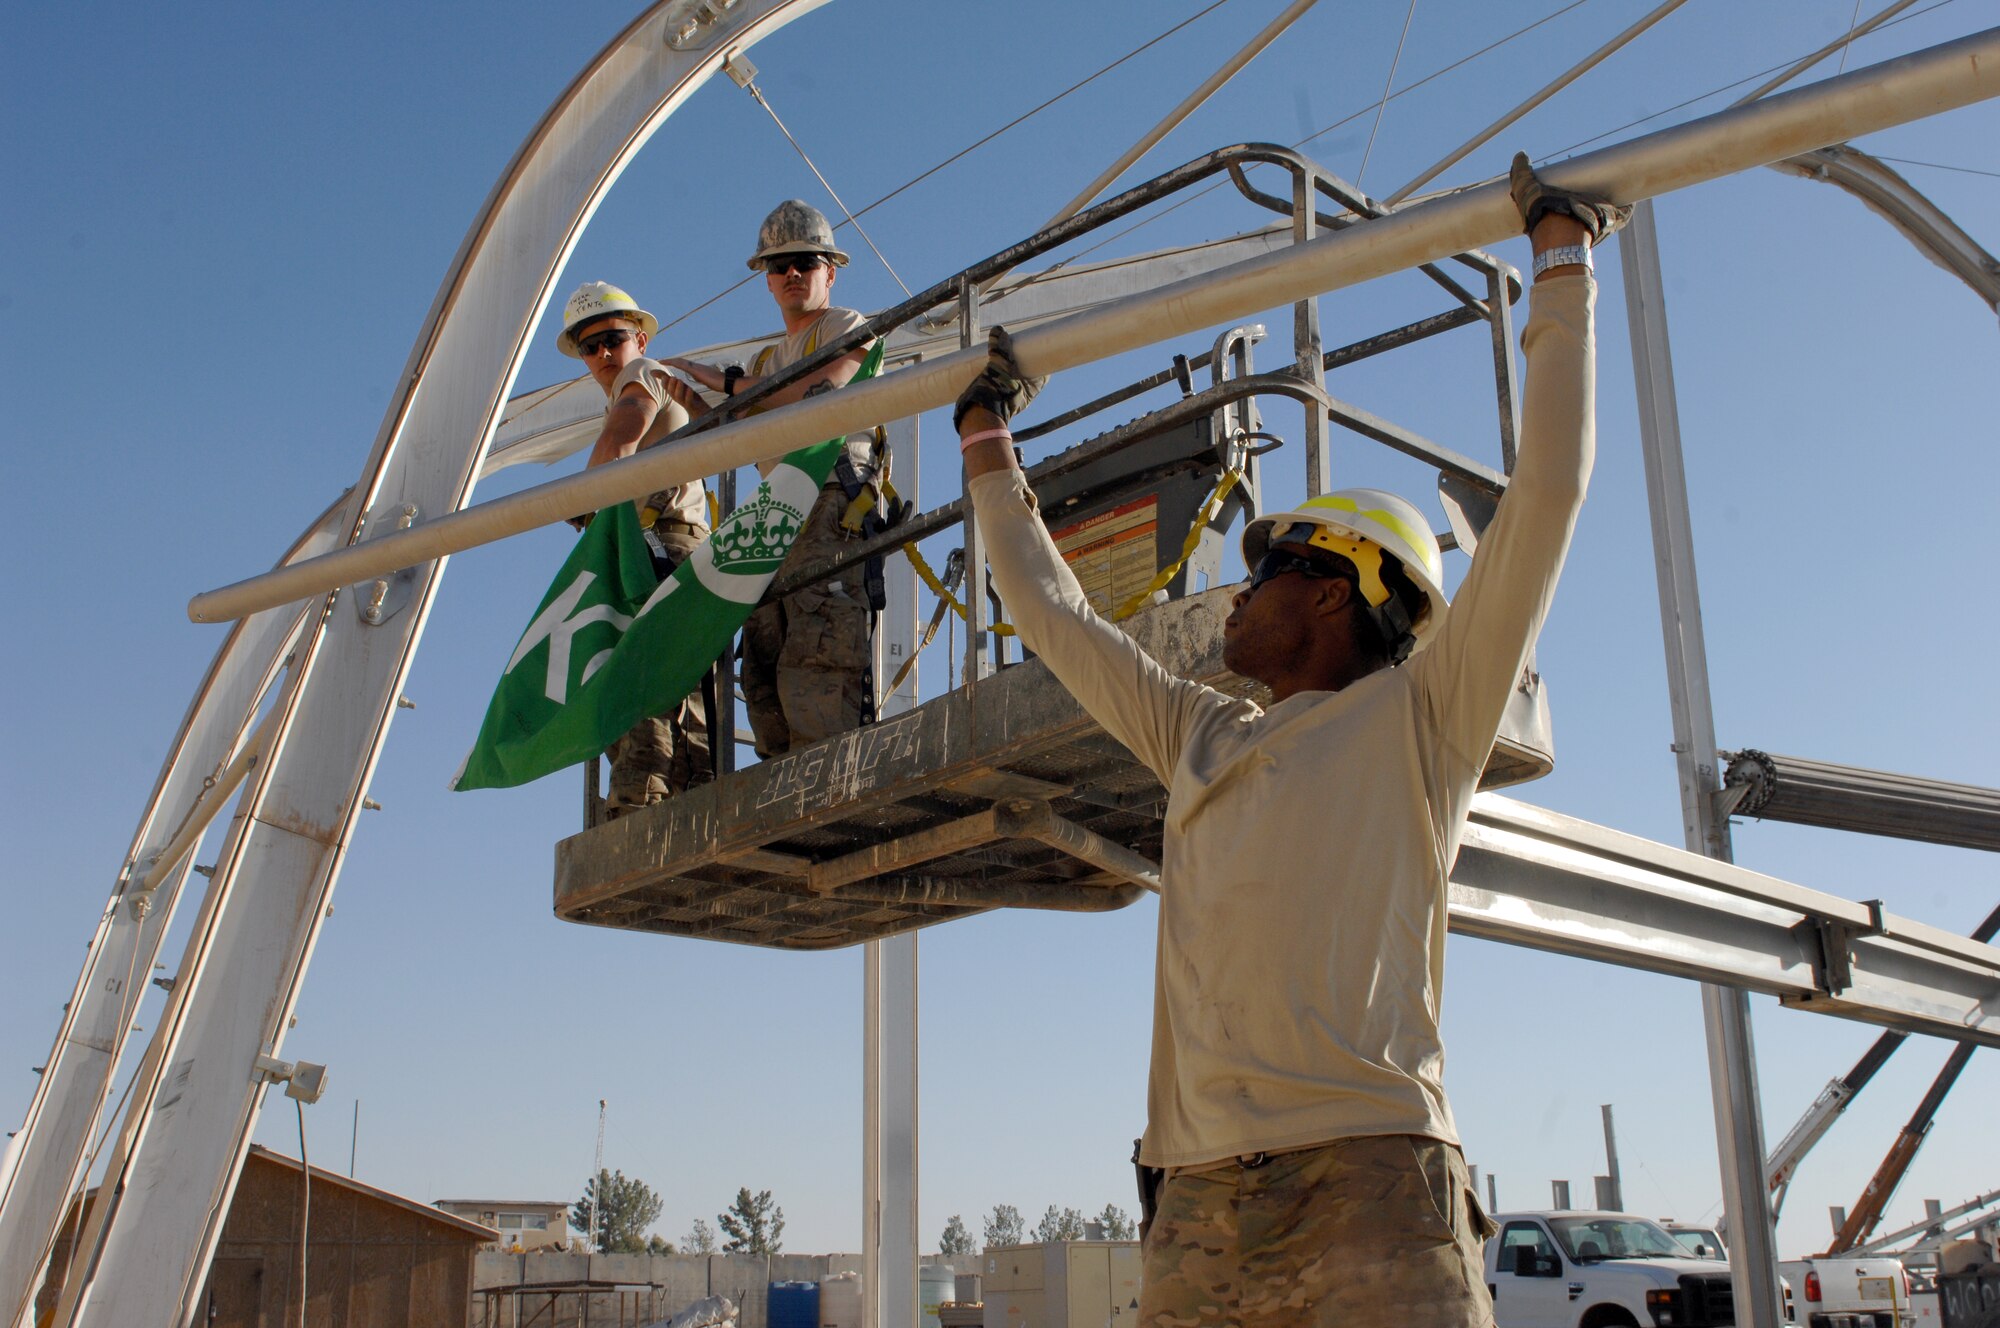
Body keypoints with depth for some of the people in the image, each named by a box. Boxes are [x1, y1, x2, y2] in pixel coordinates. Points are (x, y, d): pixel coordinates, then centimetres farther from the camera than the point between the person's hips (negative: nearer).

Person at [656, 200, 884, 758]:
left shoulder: (847, 327, 10)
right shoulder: (768, 359, 33)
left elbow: (818, 397, -9)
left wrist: (727, 381, -2)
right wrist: (690, 402, 11)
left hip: (832, 506, -8)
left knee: (814, 659, -21)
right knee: (763, 668, -5)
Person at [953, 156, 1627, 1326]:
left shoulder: (1418, 716, 8)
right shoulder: (1204, 736, 23)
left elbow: (1549, 488, 4)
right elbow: (1052, 609, 33)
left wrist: (1562, 261, 10)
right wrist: (988, 442, 40)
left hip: (1368, 1189, -5)